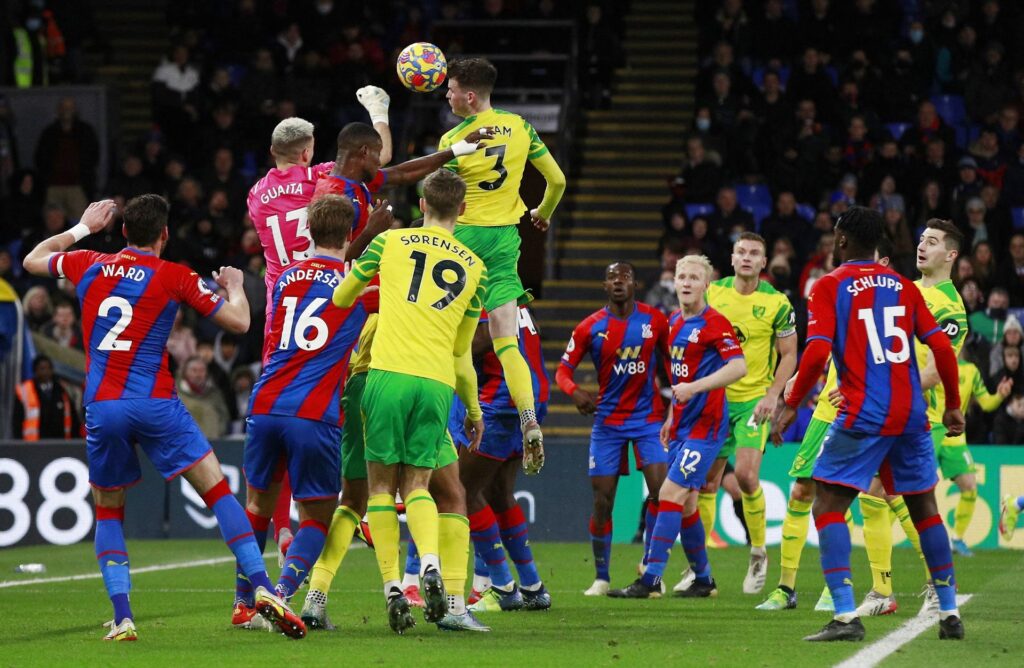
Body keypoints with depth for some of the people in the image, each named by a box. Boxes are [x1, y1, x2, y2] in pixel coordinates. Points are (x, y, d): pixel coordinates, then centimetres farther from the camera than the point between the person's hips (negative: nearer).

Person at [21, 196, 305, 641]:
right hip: (155, 404, -2)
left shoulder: (89, 266, 10)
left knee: (108, 513, 16)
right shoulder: (175, 277, 1)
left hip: (101, 408, 2)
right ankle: (261, 588, -11)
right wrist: (234, 285, 24)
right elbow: (239, 321, 3)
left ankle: (122, 619, 1)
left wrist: (82, 228, 41)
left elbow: (33, 260, 30)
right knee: (218, 491, 2)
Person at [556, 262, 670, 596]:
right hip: (608, 420, 0)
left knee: (661, 490, -14)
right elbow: (562, 370, -2)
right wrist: (576, 392, -22)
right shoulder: (590, 327, -4)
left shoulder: (655, 320, -1)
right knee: (602, 501, -2)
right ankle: (601, 577, 10)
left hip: (649, 416, 0)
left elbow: (671, 361, 12)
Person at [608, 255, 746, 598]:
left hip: (705, 424, -9)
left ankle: (650, 580, -15)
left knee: (671, 494, -14)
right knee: (686, 503, 11)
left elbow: (738, 366, -23)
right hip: (682, 424, 9)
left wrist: (694, 387, -30)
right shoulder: (674, 322, 14)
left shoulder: (714, 323, -12)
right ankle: (703, 579, 23)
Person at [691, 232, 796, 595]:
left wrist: (773, 394, -12)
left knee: (746, 474, -16)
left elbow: (789, 354, -1)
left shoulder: (777, 303, -6)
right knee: (707, 481, 3)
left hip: (754, 398, -3)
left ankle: (759, 554, 3)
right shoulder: (712, 293, 2)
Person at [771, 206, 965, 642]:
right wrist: (953, 405, 15)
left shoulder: (829, 286, -1)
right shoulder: (903, 287, 11)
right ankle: (950, 614, 19)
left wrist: (791, 405, -4)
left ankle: (846, 616, -15)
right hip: (911, 415, 5)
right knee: (924, 507, 17)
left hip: (862, 417, -5)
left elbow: (817, 351, -13)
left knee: (828, 505, -1)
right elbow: (941, 347, 5)